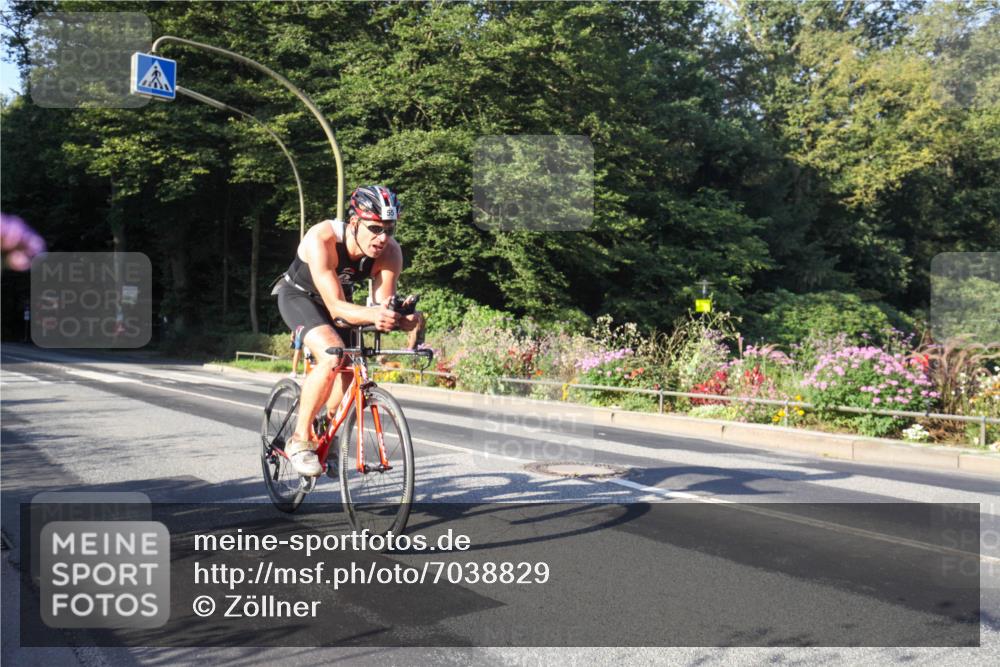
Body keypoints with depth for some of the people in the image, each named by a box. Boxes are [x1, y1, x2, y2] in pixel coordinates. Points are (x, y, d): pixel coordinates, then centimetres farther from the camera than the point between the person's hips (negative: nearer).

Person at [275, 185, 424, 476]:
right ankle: (299, 440, -15)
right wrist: (371, 314, -61)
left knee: (350, 372, -5)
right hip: (299, 297, -5)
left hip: (338, 299, 5)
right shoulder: (321, 239, -38)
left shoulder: (391, 253, -26)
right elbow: (336, 307, -42)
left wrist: (402, 319, -51)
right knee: (332, 357, -30)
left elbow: (384, 304, -28)